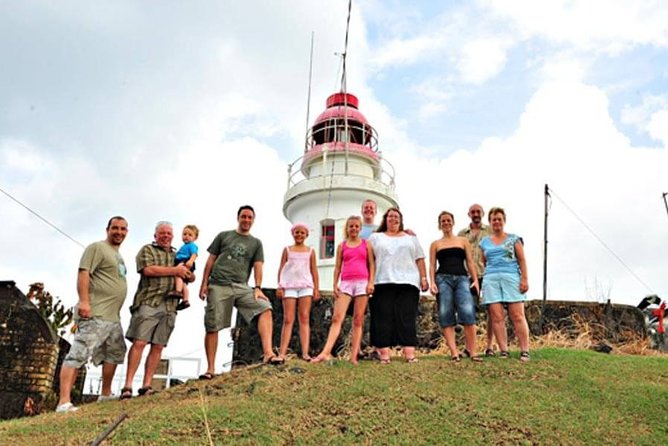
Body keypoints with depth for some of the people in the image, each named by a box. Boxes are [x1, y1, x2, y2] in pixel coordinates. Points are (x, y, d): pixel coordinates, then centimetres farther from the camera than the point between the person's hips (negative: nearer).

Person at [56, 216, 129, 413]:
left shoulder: (118, 255, 23)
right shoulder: (97, 248, -5)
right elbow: (83, 273, -15)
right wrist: (84, 301, -26)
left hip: (113, 317, 10)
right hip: (94, 315, -10)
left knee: (115, 353, 19)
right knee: (78, 354, -13)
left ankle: (105, 395, 30)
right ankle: (64, 402, -18)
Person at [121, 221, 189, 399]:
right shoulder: (147, 250, 9)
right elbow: (148, 269, -9)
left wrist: (185, 272, 1)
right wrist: (174, 271, -4)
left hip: (169, 306, 5)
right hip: (148, 303, -5)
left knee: (158, 346, 1)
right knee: (139, 343, -10)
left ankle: (146, 385, 3)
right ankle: (127, 386, -9)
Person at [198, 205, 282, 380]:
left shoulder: (256, 243, 17)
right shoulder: (223, 236, 14)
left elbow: (257, 266, 7)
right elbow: (211, 260, 12)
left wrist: (257, 288, -8)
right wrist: (204, 283, 3)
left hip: (241, 287, 1)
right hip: (218, 286, -1)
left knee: (265, 308, -23)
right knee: (212, 327, -3)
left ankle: (268, 354, -31)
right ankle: (210, 369, 7)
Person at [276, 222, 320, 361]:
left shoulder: (310, 251, 13)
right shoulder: (287, 250, 12)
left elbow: (314, 270, 10)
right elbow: (281, 268, 8)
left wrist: (316, 288, 3)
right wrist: (280, 286, -2)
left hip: (306, 286, 0)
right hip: (289, 286, 0)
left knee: (304, 319, -4)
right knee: (288, 319, -3)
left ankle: (305, 353, -9)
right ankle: (282, 353, -7)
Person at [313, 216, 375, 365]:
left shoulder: (366, 244, 12)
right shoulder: (342, 246, 14)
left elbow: (372, 264, 7)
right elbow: (337, 267, 11)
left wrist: (371, 282, -5)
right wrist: (335, 285, 0)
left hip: (362, 282, 0)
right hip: (345, 283, 1)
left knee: (358, 320, 0)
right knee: (337, 318, -11)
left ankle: (354, 356, 0)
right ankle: (326, 352, -20)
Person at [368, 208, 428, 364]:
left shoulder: (411, 238, 21)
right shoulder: (376, 237, 16)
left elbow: (419, 259, 16)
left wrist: (424, 278, 5)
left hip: (408, 282, 1)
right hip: (383, 283, -1)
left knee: (406, 319, -5)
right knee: (384, 319, -5)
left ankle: (409, 353, -8)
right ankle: (384, 353, -5)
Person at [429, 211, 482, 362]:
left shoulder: (463, 241, 18)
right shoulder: (435, 244, 16)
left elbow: (470, 262, 13)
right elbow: (432, 266, 9)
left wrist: (475, 279, 1)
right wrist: (432, 282, -6)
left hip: (462, 278, 0)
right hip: (443, 279, 0)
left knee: (468, 313, -16)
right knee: (446, 316, -7)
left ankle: (472, 351, -11)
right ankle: (454, 353, -6)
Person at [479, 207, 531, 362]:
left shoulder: (513, 239, 11)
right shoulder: (485, 242, 17)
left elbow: (522, 260, 6)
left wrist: (525, 279, -4)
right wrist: (479, 281, 10)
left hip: (511, 277, -2)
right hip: (491, 279, 2)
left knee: (518, 316, -8)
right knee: (497, 317, -6)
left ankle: (524, 351, -7)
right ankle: (503, 351, -4)